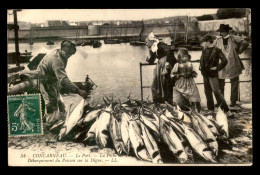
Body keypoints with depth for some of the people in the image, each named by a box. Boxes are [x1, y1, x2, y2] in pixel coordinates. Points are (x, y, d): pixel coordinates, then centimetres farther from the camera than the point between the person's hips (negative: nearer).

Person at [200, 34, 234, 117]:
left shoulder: (216, 50, -11)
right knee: (208, 92, 11)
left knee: (217, 92, -11)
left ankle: (227, 110, -6)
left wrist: (217, 67, -16)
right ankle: (211, 110, 21)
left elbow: (224, 61, -19)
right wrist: (201, 67, 14)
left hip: (212, 75, -8)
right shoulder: (205, 51, 10)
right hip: (205, 74, 8)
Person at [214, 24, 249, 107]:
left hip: (233, 65, -2)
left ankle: (233, 101, 17)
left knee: (234, 84, 6)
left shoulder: (234, 39, -2)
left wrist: (238, 51, -3)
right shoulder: (218, 41, 5)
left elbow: (245, 43, -3)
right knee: (220, 84, 3)